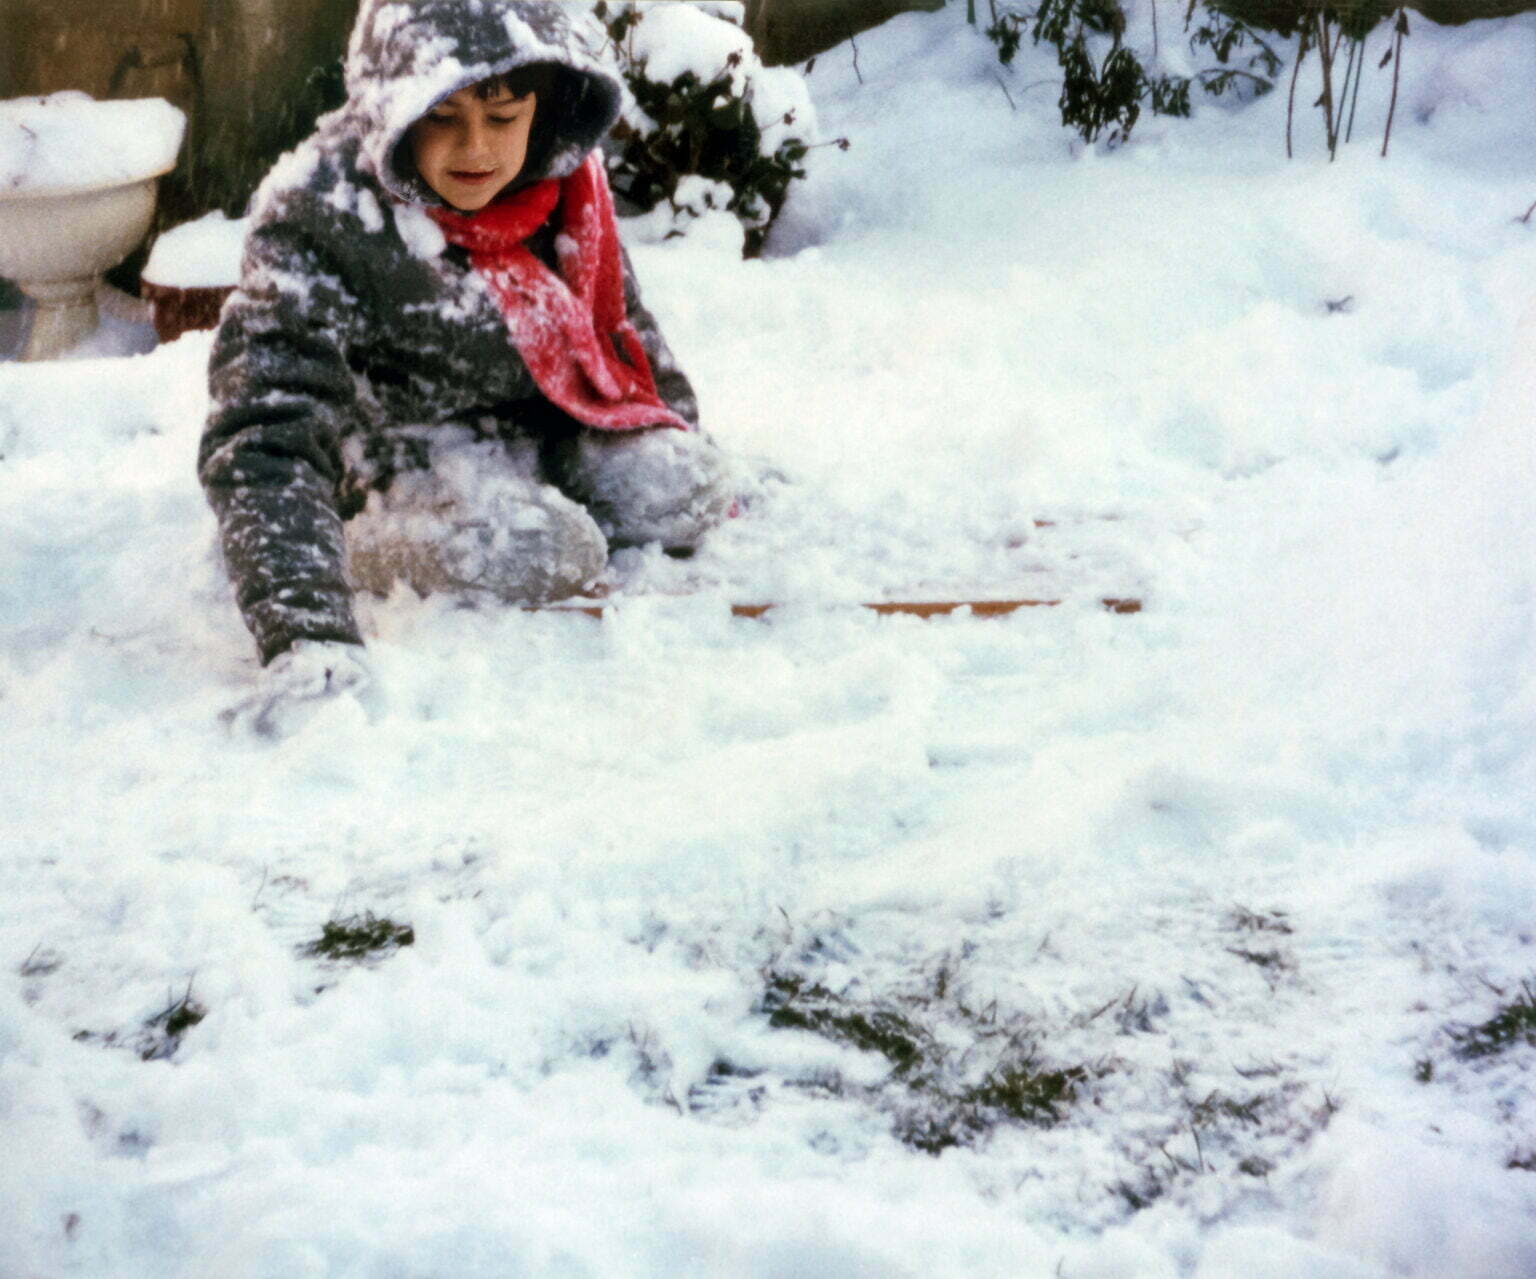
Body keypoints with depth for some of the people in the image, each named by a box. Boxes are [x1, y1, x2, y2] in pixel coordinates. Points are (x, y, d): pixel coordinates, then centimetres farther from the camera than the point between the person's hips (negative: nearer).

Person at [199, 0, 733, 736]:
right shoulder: (319, 220, -30)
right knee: (537, 556, -30)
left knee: (681, 493, -15)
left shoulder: (559, 172, -13)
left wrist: (685, 444, 17)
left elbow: (615, 312, 9)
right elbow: (262, 436, -38)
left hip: (544, 419, 6)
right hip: (398, 447, -5)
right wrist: (305, 633, -49)